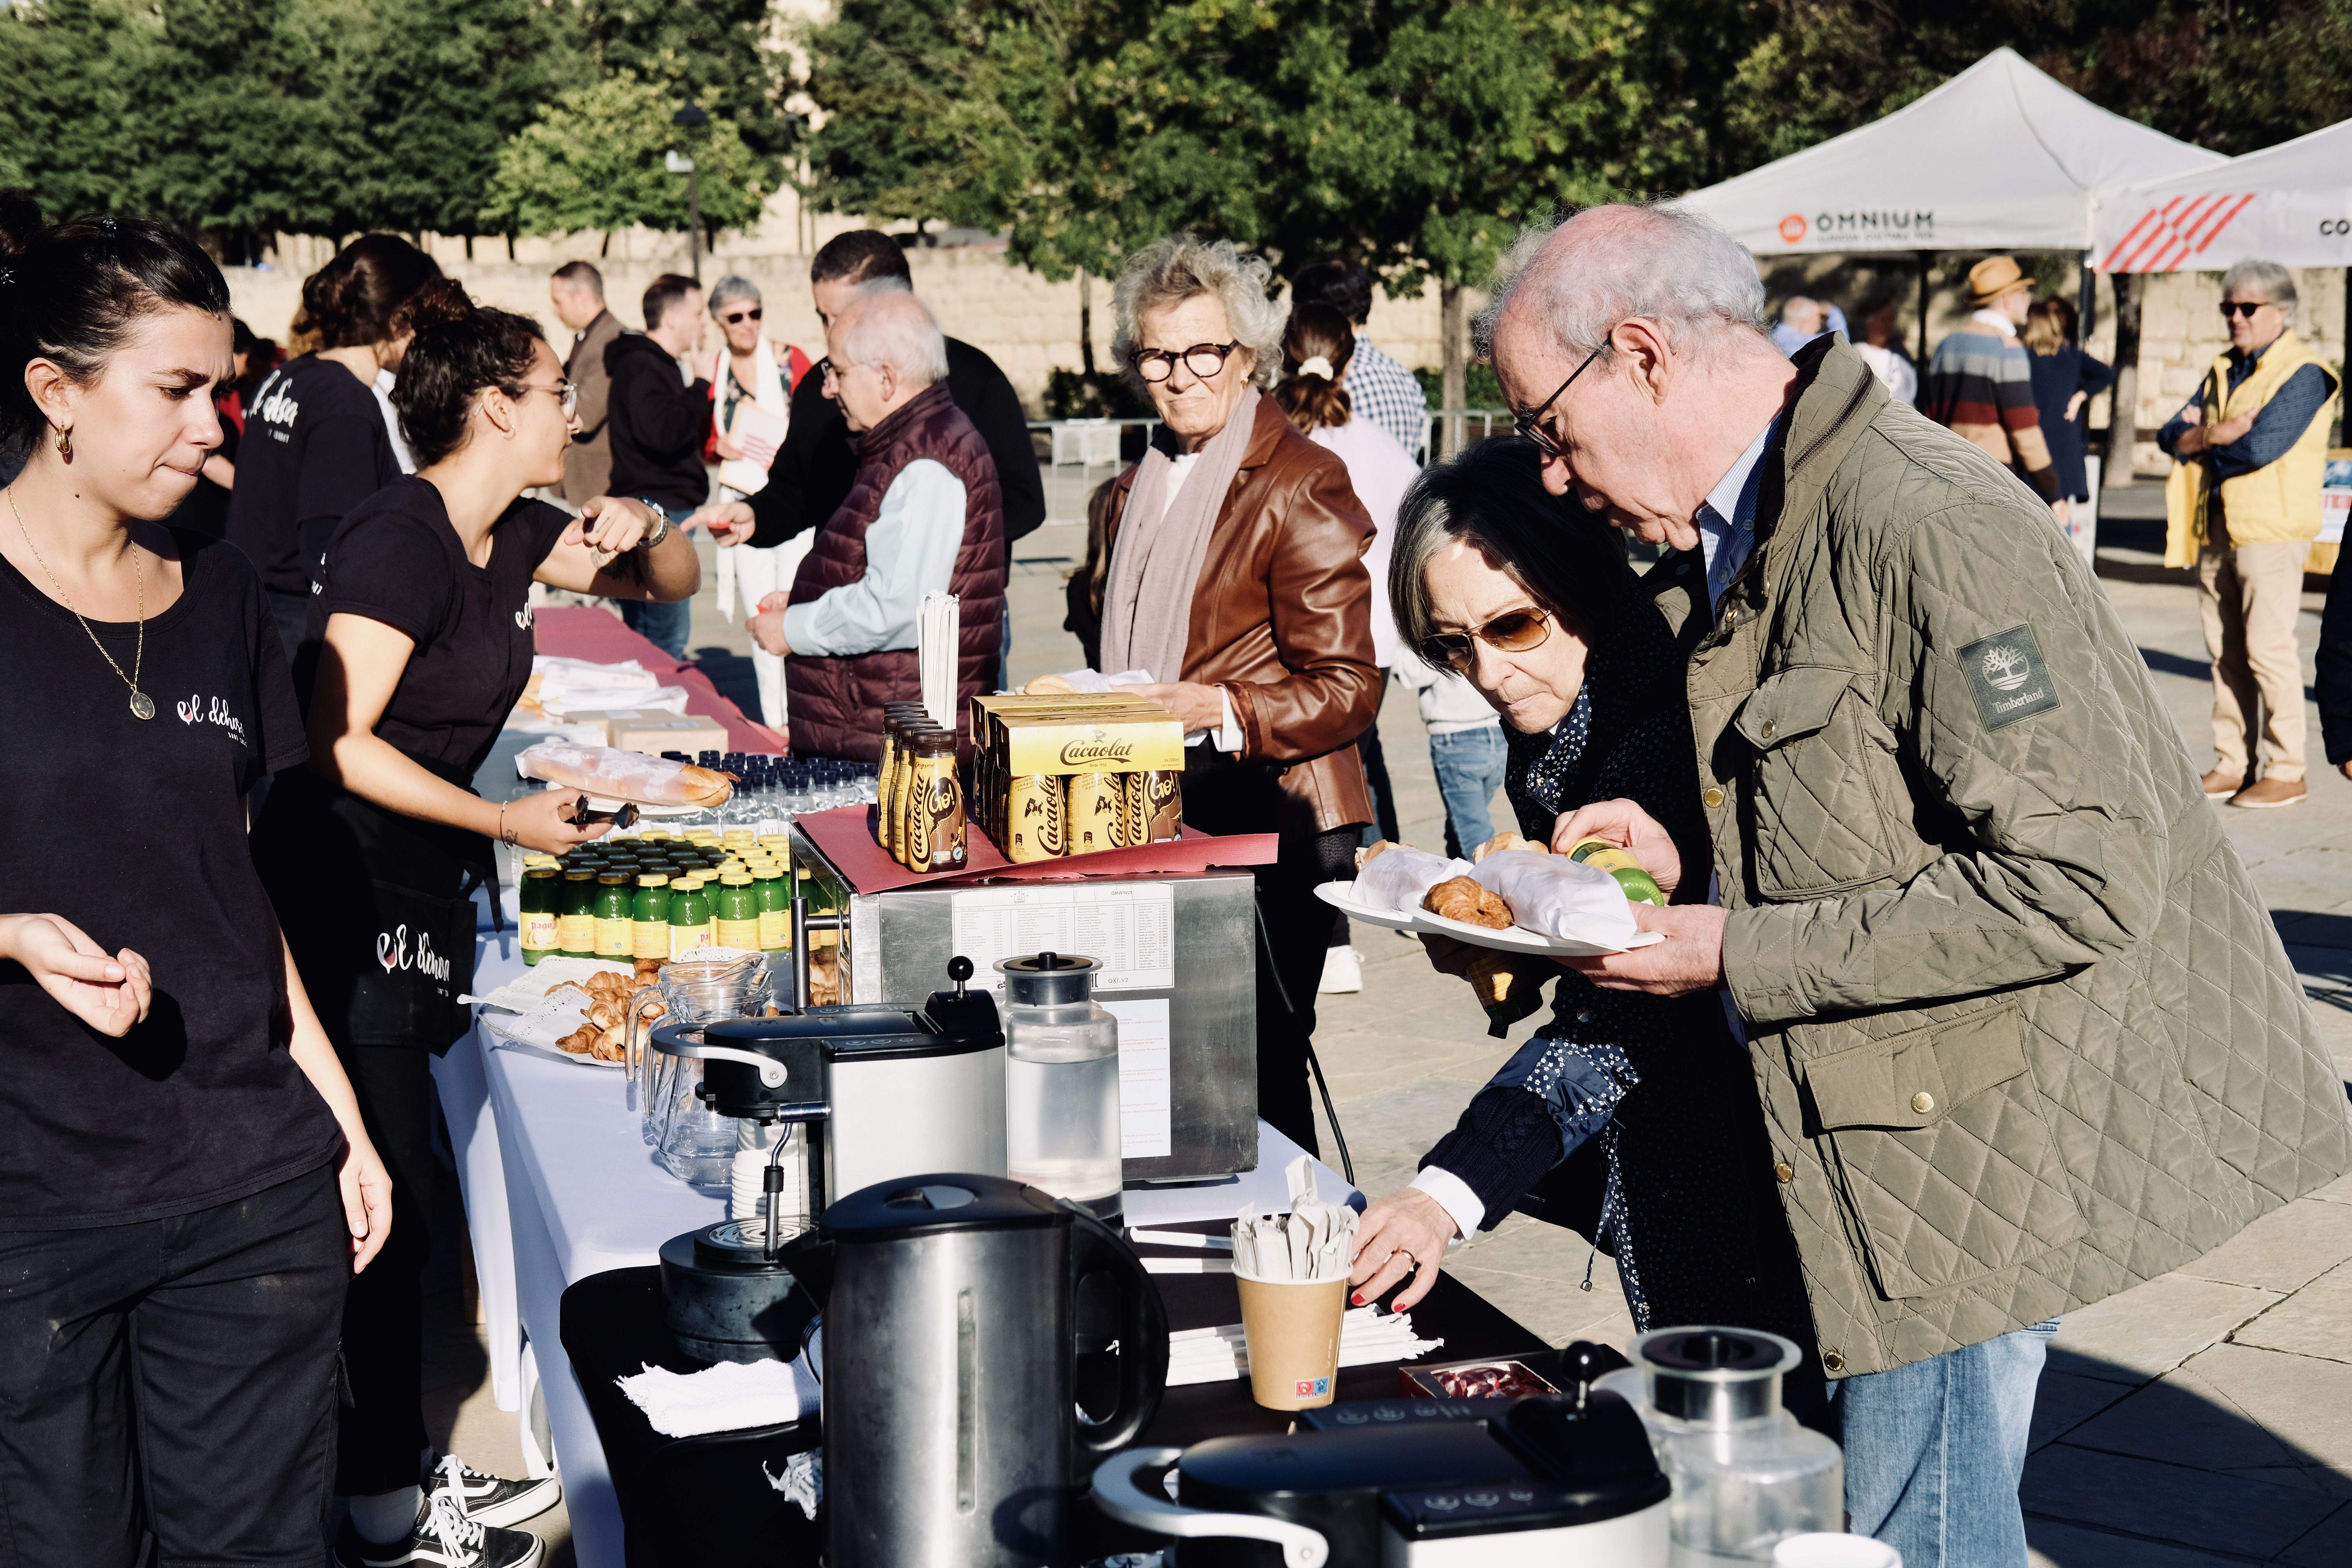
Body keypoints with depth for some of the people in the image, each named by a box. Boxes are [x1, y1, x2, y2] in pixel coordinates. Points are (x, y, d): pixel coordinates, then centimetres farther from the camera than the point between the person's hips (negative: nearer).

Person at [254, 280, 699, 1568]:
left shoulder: (507, 533, 9)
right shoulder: (400, 535, -17)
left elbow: (671, 583, 22)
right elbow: (339, 744, -21)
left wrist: (642, 530, -1)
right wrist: (507, 822, -17)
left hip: (417, 897, 9)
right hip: (342, 902, -9)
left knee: (399, 1206, 14)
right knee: (380, 1209, -1)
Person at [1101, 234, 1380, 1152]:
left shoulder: (1303, 485, -7)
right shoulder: (1137, 490, 18)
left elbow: (1348, 690, -11)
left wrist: (1219, 712, -23)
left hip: (1270, 831, -7)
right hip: (1155, 822, 7)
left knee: (1254, 1081, -7)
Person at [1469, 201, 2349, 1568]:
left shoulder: (1926, 528, -21)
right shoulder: (1739, 545, 12)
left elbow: (2080, 881, -25)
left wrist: (1739, 955, -21)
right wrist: (1692, 871, 2)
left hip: (1980, 1148, -10)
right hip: (1890, 1141, 10)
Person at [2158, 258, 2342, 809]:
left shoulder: (2302, 372, -7)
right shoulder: (2224, 370, 18)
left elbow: (2262, 446, -19)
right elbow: (2172, 434, 11)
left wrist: (2200, 444, -3)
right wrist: (2214, 435, -10)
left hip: (2270, 529, -7)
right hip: (2215, 529, 8)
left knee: (2268, 649, -7)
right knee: (2225, 652, 9)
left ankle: (2286, 772, -1)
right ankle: (2232, 764, 15)